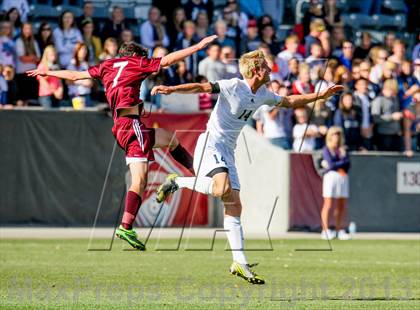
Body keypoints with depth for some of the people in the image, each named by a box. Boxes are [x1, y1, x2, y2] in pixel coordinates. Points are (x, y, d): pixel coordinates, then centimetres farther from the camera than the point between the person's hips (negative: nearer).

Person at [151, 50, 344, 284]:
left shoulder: (263, 95, 11)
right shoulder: (233, 86, -13)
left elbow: (289, 102, 28)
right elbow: (201, 87, -21)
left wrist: (321, 95, 26)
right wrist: (171, 89, -35)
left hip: (228, 152, 8)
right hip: (211, 144, -7)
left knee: (234, 206, 2)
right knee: (222, 189, -32)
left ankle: (240, 263, 2)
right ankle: (177, 182, -9)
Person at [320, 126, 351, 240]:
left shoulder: (343, 150, 16)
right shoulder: (326, 150, 2)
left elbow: (347, 163, 4)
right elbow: (331, 165, -10)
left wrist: (335, 165, -7)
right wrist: (342, 163, 0)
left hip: (343, 177, 5)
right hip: (331, 176, -5)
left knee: (342, 206, 3)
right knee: (328, 205, -8)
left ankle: (339, 230, 9)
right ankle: (326, 231, -8)